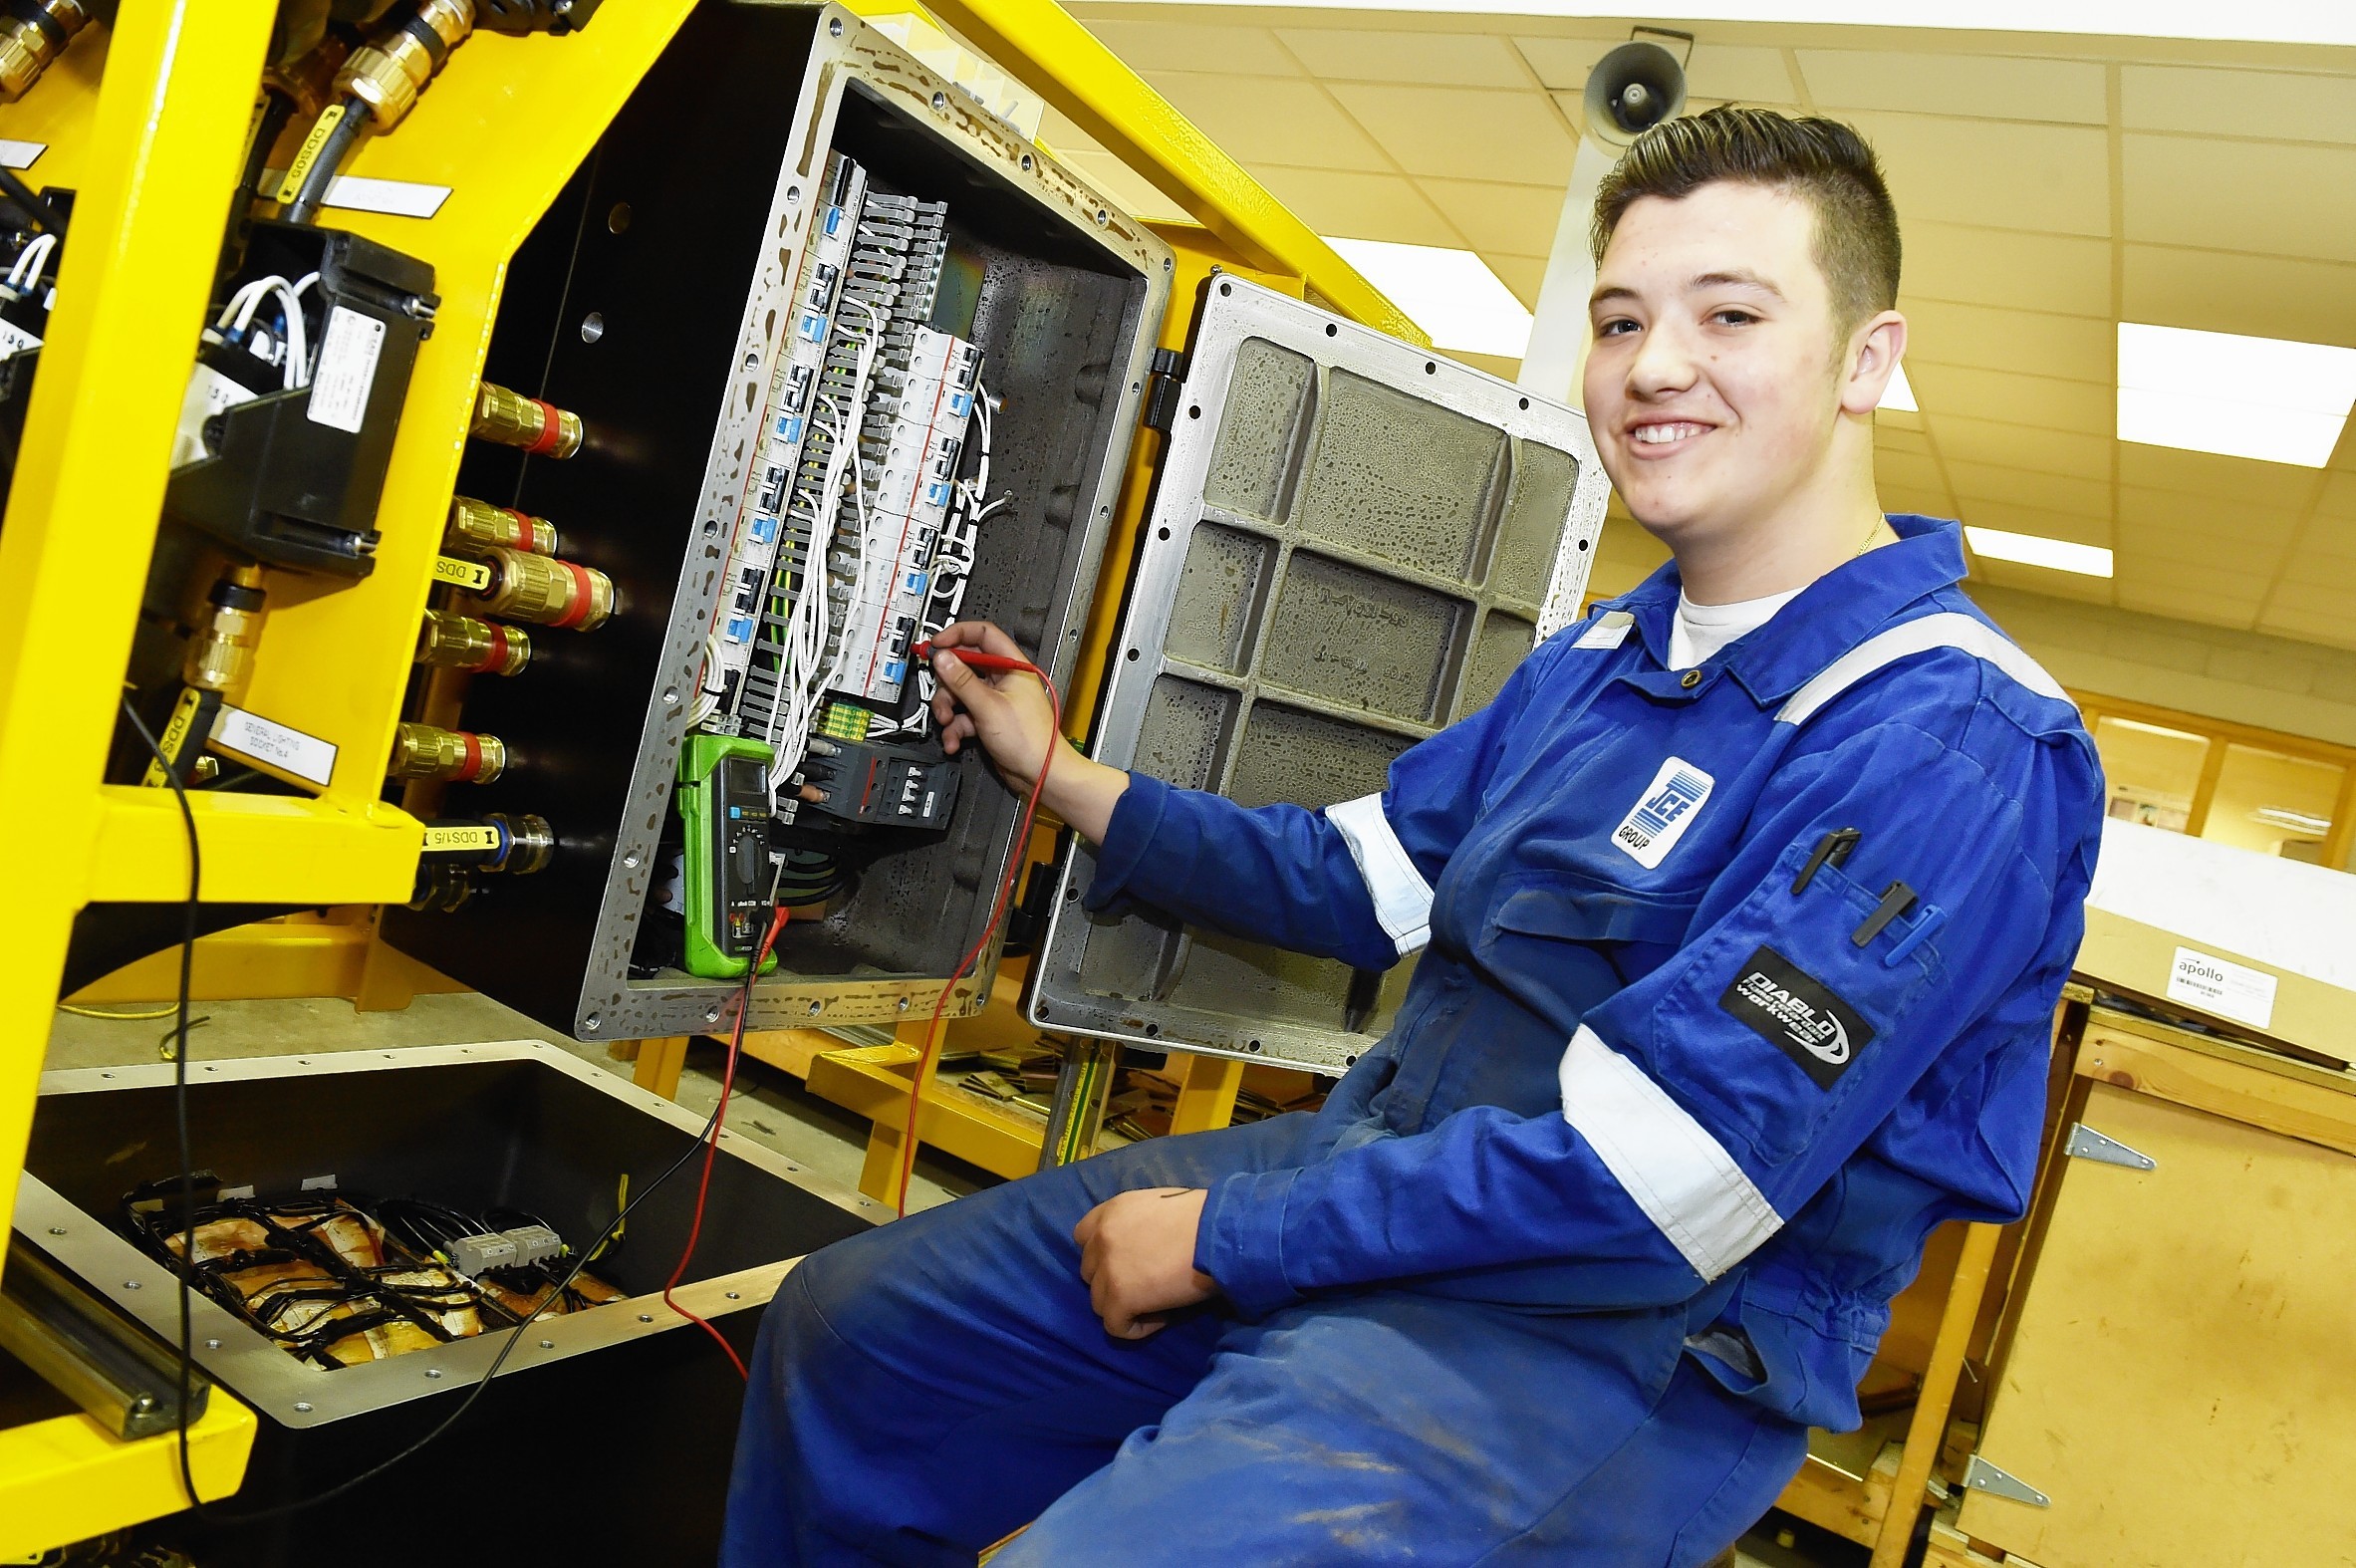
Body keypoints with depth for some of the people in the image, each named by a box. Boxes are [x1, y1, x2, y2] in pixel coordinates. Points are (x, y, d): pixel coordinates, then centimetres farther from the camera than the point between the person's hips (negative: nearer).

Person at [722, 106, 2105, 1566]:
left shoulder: (1953, 748, -20)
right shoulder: (1603, 656, 10)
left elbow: (1646, 1181, -25)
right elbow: (1362, 878, 18)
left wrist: (1226, 1238, -17)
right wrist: (1064, 773, 17)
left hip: (1619, 1352, -8)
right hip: (1379, 1168, 8)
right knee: (847, 1328, 10)